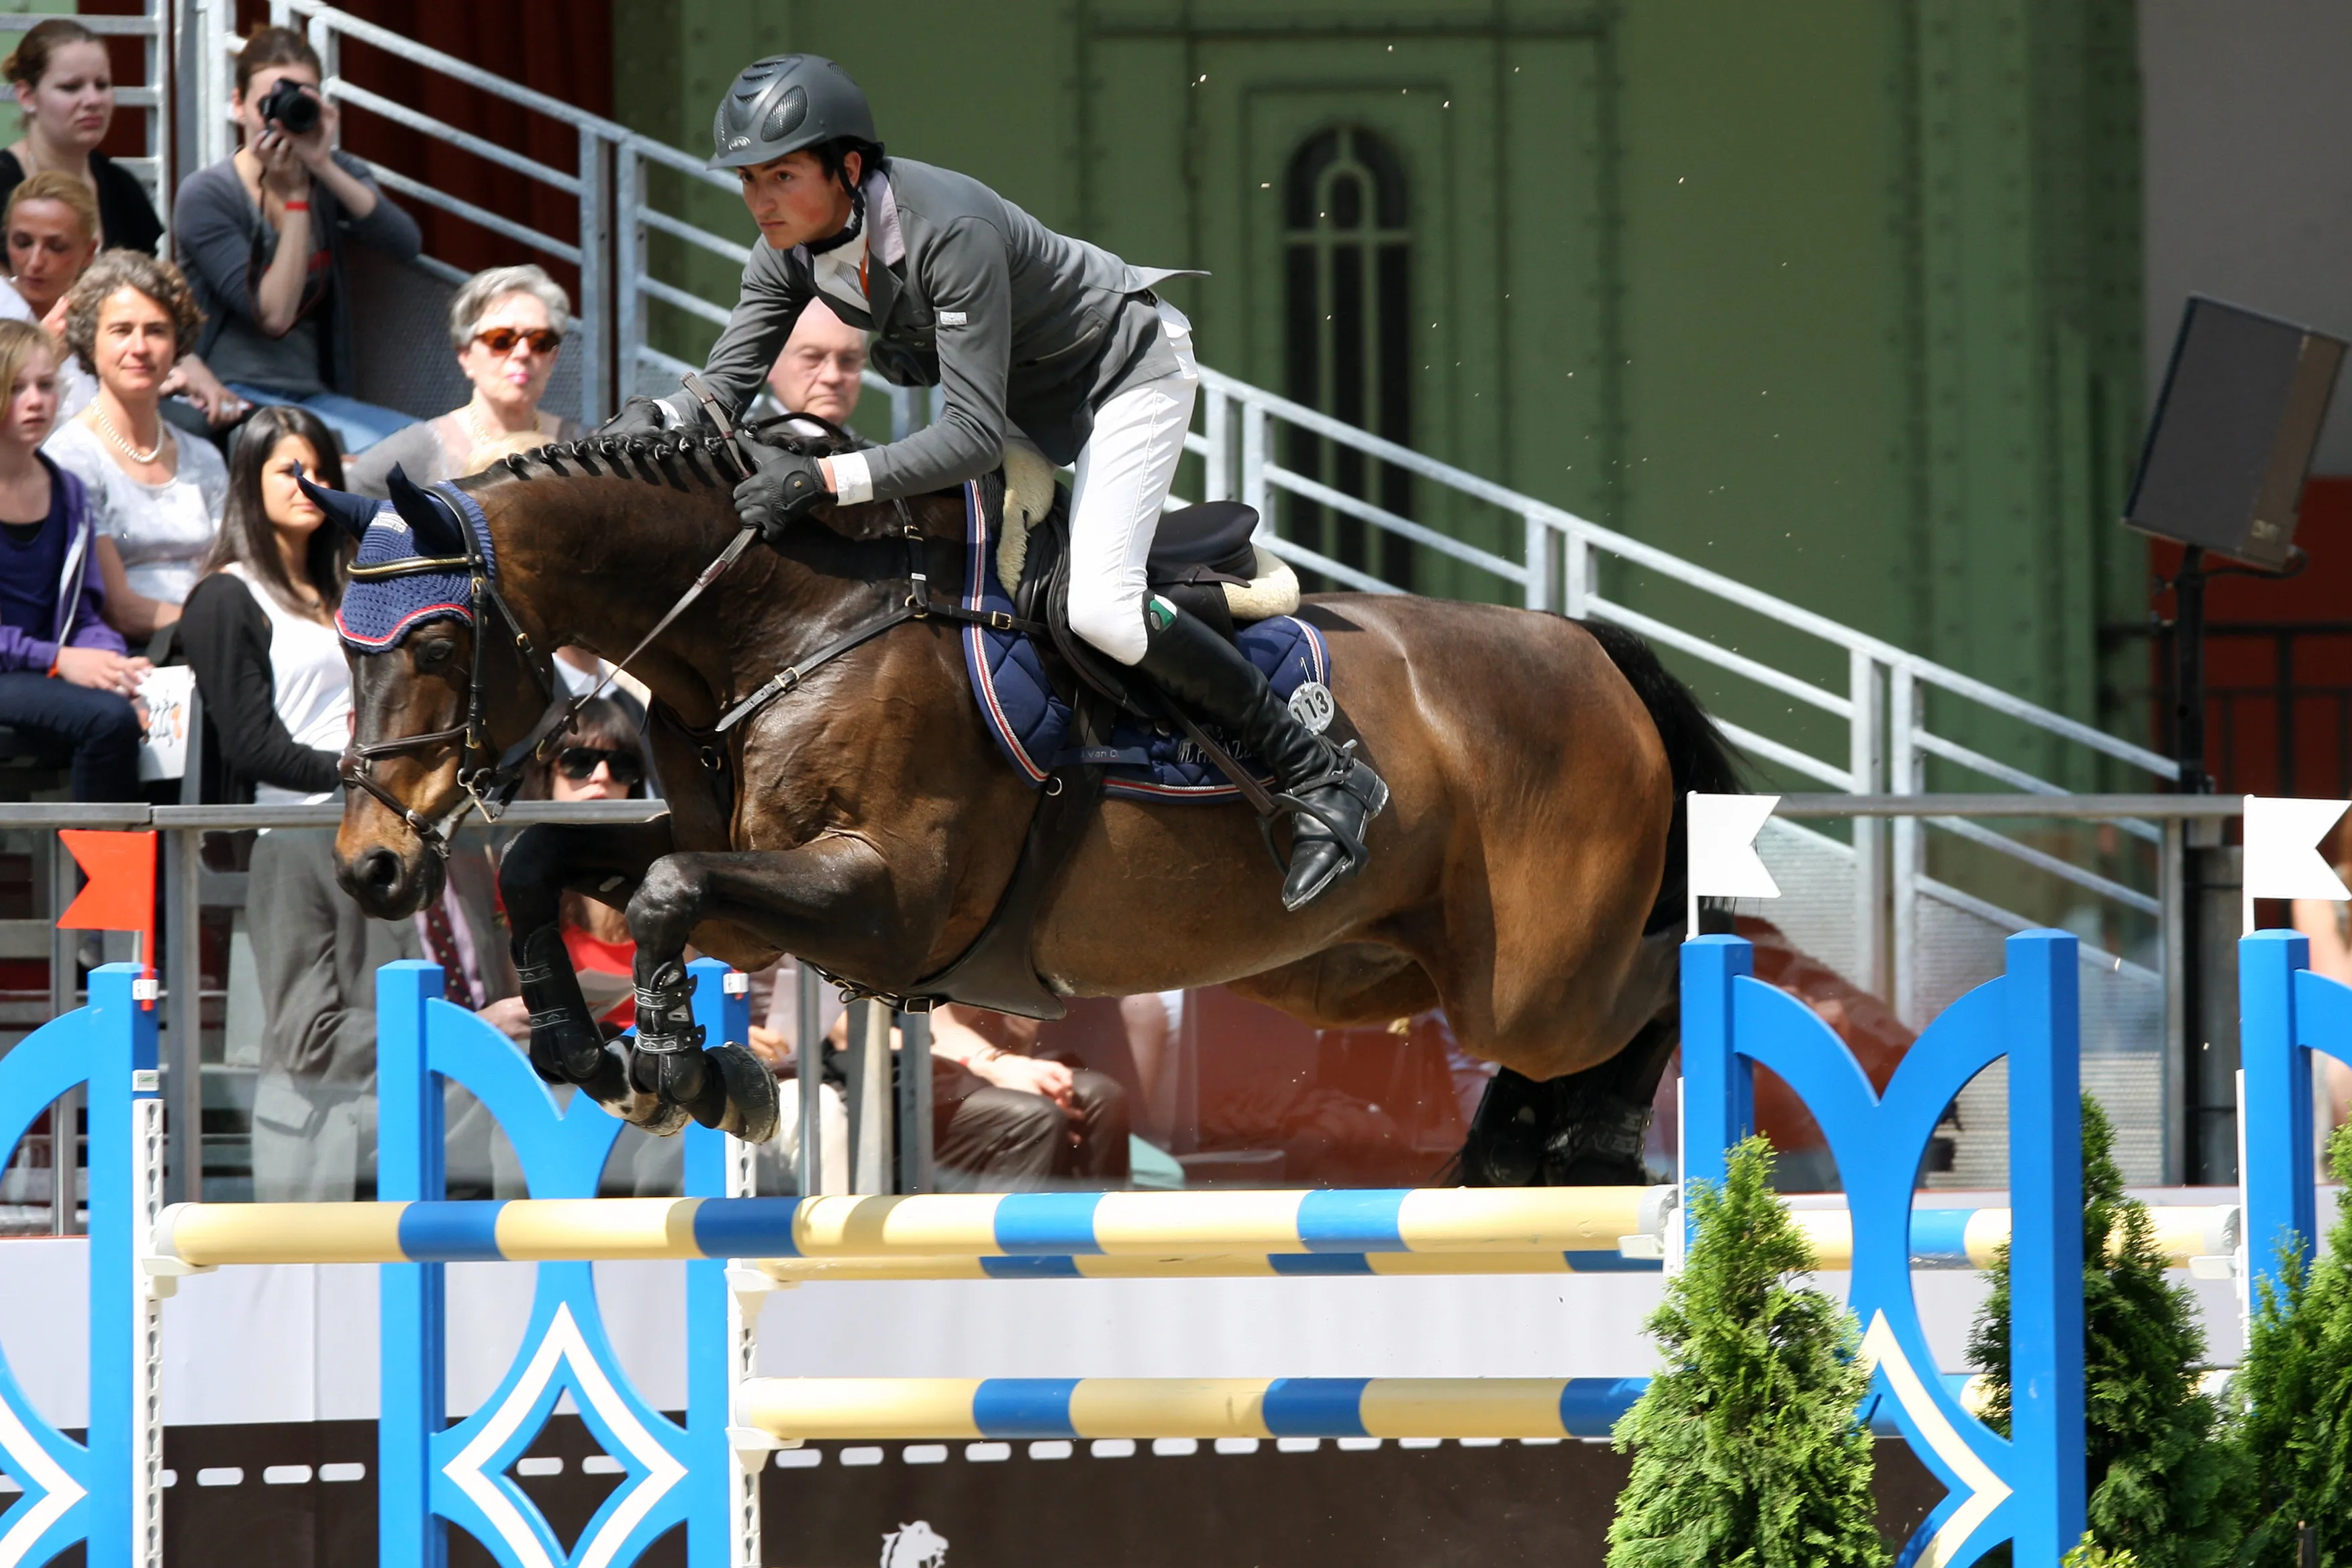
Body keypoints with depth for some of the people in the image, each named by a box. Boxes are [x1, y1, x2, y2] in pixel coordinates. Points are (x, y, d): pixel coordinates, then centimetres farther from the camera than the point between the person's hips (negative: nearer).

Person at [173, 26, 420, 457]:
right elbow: (274, 316, -14)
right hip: (233, 399, -5)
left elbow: (404, 244, -10)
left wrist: (323, 167, -19)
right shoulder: (206, 195, -4)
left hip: (316, 397, 5)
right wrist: (293, 196, -13)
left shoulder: (337, 176, 11)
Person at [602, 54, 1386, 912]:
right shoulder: (792, 248, -15)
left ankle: (1322, 776, -12)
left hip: (1129, 372, -9)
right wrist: (658, 417, -33)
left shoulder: (949, 230, -38)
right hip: (1027, 397, 9)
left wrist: (826, 478, -49)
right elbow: (726, 385, -10)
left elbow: (975, 435, -40)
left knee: (1098, 607, -24)